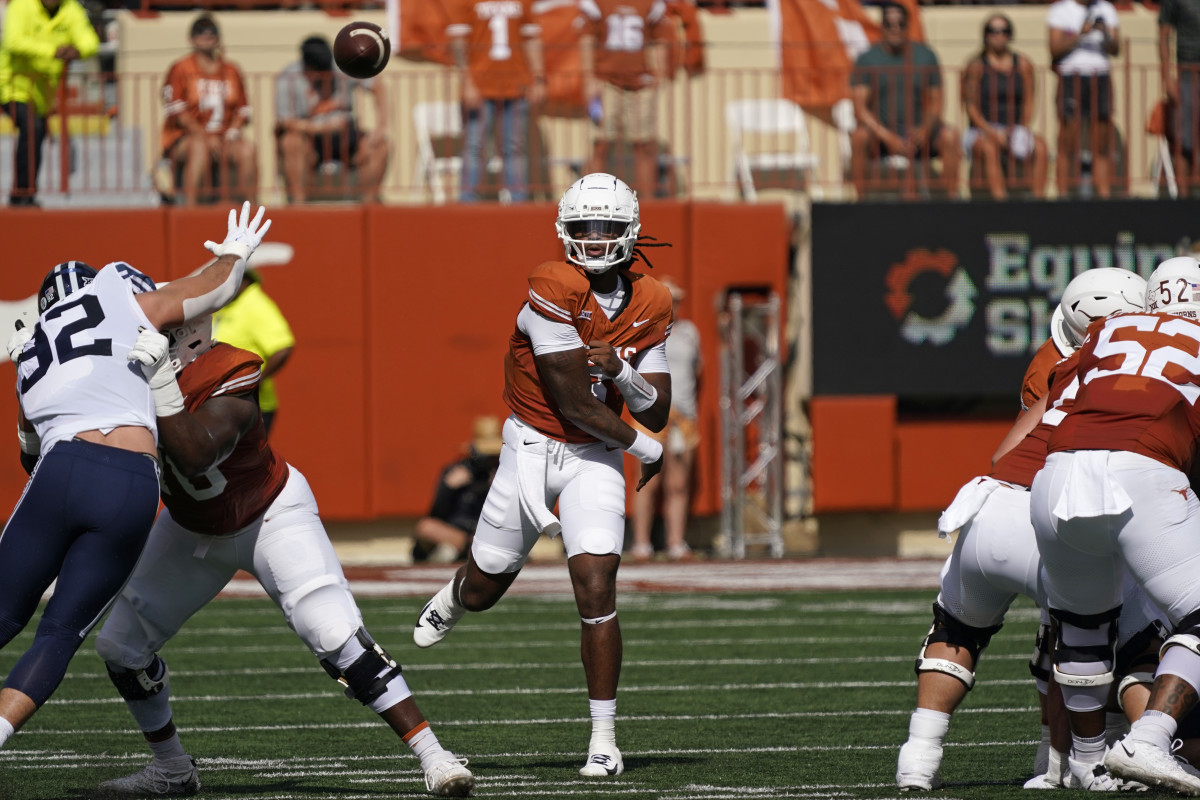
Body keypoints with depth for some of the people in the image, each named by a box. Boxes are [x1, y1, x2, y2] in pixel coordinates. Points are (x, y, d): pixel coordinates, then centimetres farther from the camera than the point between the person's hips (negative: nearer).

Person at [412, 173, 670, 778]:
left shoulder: (649, 307, -3)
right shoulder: (555, 292, -22)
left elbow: (657, 413, 1)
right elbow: (575, 405, -20)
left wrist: (620, 370, -20)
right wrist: (645, 450, -5)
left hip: (594, 457, 2)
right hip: (532, 448, -2)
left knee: (596, 591, -13)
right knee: (484, 590, 12)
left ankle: (605, 739, -7)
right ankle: (457, 595, 53)